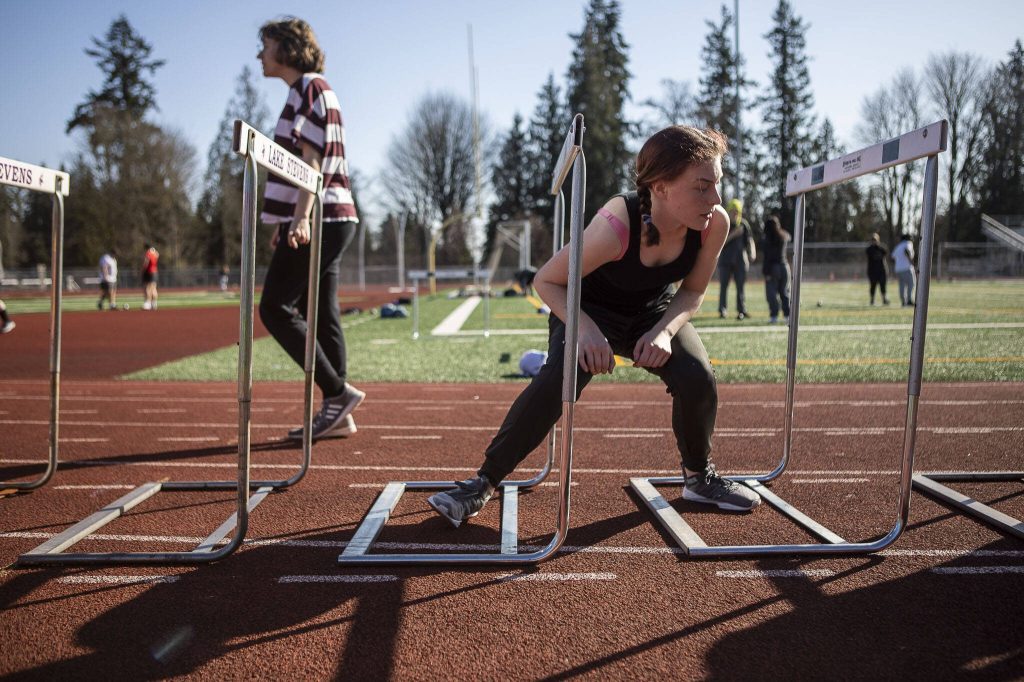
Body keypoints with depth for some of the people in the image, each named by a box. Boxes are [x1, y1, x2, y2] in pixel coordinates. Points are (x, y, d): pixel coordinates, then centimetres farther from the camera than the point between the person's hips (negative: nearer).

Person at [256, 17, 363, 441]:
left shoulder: (310, 87, -7)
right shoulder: (304, 92, 22)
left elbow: (314, 160, -18)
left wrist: (301, 217, -27)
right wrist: (285, 222, 26)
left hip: (317, 220, -10)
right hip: (328, 220, 10)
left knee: (275, 309, -9)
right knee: (321, 316, 7)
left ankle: (338, 392, -8)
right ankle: (337, 414, 10)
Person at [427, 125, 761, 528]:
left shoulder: (715, 224, -26)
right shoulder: (615, 226, -38)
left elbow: (692, 291, -7)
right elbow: (546, 281, -23)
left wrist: (664, 330, -25)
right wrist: (585, 328, -37)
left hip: (655, 311, 4)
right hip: (590, 310, -4)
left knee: (698, 377, -18)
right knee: (555, 383, -26)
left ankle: (699, 476, 10)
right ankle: (485, 481, -10)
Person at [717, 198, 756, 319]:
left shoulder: (744, 224, 5)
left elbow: (749, 240, 2)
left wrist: (752, 253, -14)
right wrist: (733, 234, -19)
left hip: (740, 259, 1)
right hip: (725, 259, -1)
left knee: (740, 285, 1)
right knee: (724, 285, -1)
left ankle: (741, 310, 3)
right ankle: (722, 310, 5)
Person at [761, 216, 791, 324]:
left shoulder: (768, 239, -13)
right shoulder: (784, 236, 3)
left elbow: (767, 257, -16)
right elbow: (789, 237, 30)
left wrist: (766, 272, -15)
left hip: (773, 267, -5)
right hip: (784, 266, 5)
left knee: (771, 293, -1)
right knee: (785, 293, 13)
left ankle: (774, 316, -7)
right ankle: (788, 315, 12)